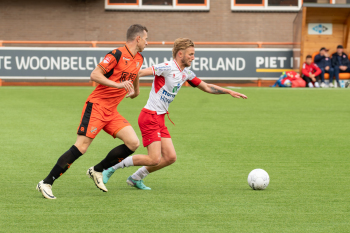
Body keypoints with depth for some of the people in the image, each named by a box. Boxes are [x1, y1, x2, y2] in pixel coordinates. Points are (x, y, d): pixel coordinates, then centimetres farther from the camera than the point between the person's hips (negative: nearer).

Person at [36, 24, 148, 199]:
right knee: (81, 147, -15)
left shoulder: (138, 59, 12)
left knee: (133, 143, -5)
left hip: (111, 111, 8)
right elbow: (94, 75, -21)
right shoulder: (117, 54, -14)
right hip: (96, 106, -8)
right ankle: (46, 183, -9)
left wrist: (136, 90, 46)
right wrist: (119, 85, -27)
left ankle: (97, 171, 10)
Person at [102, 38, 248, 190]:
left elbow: (206, 87, 23)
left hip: (160, 119, 9)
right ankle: (112, 167, 1)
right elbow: (140, 72, -22)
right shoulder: (168, 68, -15)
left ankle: (136, 178, 17)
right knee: (154, 159, -13)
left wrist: (229, 92, 18)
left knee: (170, 158, 3)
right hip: (149, 117, -9)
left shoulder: (186, 74, 11)